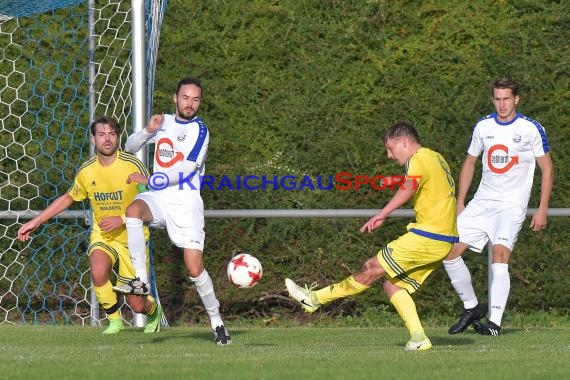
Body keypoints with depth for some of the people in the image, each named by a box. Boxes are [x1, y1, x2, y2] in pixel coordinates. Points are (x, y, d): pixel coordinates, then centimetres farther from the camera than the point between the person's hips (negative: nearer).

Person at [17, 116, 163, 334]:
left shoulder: (133, 166, -15)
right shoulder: (87, 171, -4)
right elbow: (68, 198, 14)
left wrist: (122, 220, -22)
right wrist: (36, 222, 12)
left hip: (132, 238, -2)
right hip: (102, 235, 2)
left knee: (136, 305, 0)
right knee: (98, 270, -33)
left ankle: (154, 310, 40)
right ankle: (114, 320, -8)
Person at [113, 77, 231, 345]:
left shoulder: (199, 130, -4)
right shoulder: (165, 122, 13)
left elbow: (184, 170, -13)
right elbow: (129, 147, 16)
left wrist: (149, 181, -12)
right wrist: (148, 131, -3)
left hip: (185, 202, -4)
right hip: (158, 198, 4)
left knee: (194, 268, -11)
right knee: (133, 210, -33)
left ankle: (216, 322, 7)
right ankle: (141, 281, -32)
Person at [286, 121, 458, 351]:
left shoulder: (419, 160, -10)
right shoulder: (436, 158, 22)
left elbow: (410, 187, -30)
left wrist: (381, 215, -39)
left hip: (426, 237, -10)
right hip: (443, 241, 10)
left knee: (374, 268, -4)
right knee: (393, 285, 8)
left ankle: (316, 298, 0)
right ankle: (418, 337, -4)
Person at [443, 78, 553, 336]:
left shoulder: (531, 129, -4)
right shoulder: (483, 126, 8)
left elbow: (547, 169, 0)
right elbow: (470, 162, 19)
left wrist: (542, 209, -6)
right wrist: (460, 203, 14)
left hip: (512, 206, -5)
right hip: (482, 203, 5)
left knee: (499, 254, -24)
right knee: (449, 251, -4)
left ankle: (495, 322, -25)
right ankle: (471, 308, 13)